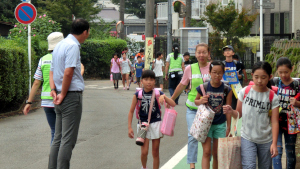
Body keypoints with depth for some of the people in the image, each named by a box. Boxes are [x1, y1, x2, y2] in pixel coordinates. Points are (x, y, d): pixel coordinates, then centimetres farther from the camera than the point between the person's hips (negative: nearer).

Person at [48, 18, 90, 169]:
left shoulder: (60, 45, 16)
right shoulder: (73, 46, -13)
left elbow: (52, 71, 17)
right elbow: (68, 73, -21)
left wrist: (53, 90, 4)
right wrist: (63, 94, -13)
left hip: (60, 99, 9)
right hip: (72, 95, -9)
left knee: (58, 138, 12)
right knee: (68, 140, -6)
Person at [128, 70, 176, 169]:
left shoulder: (158, 93, -4)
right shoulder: (138, 95, -4)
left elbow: (173, 105, -12)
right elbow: (131, 111, 3)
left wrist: (164, 97, -29)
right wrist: (129, 127, 0)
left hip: (156, 124, 1)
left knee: (155, 152, 6)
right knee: (144, 152, -6)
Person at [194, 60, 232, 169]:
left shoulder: (227, 89, -5)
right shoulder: (204, 87, -7)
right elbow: (196, 101, 10)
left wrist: (228, 127, 2)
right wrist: (201, 101, -14)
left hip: (220, 124, 1)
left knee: (217, 153, 9)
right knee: (206, 152, -7)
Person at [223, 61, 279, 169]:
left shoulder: (272, 97, -5)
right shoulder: (245, 92, -4)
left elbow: (274, 122, -6)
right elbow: (239, 113, 4)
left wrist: (274, 143, -13)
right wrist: (231, 112, -19)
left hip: (266, 141, 1)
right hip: (247, 138, -1)